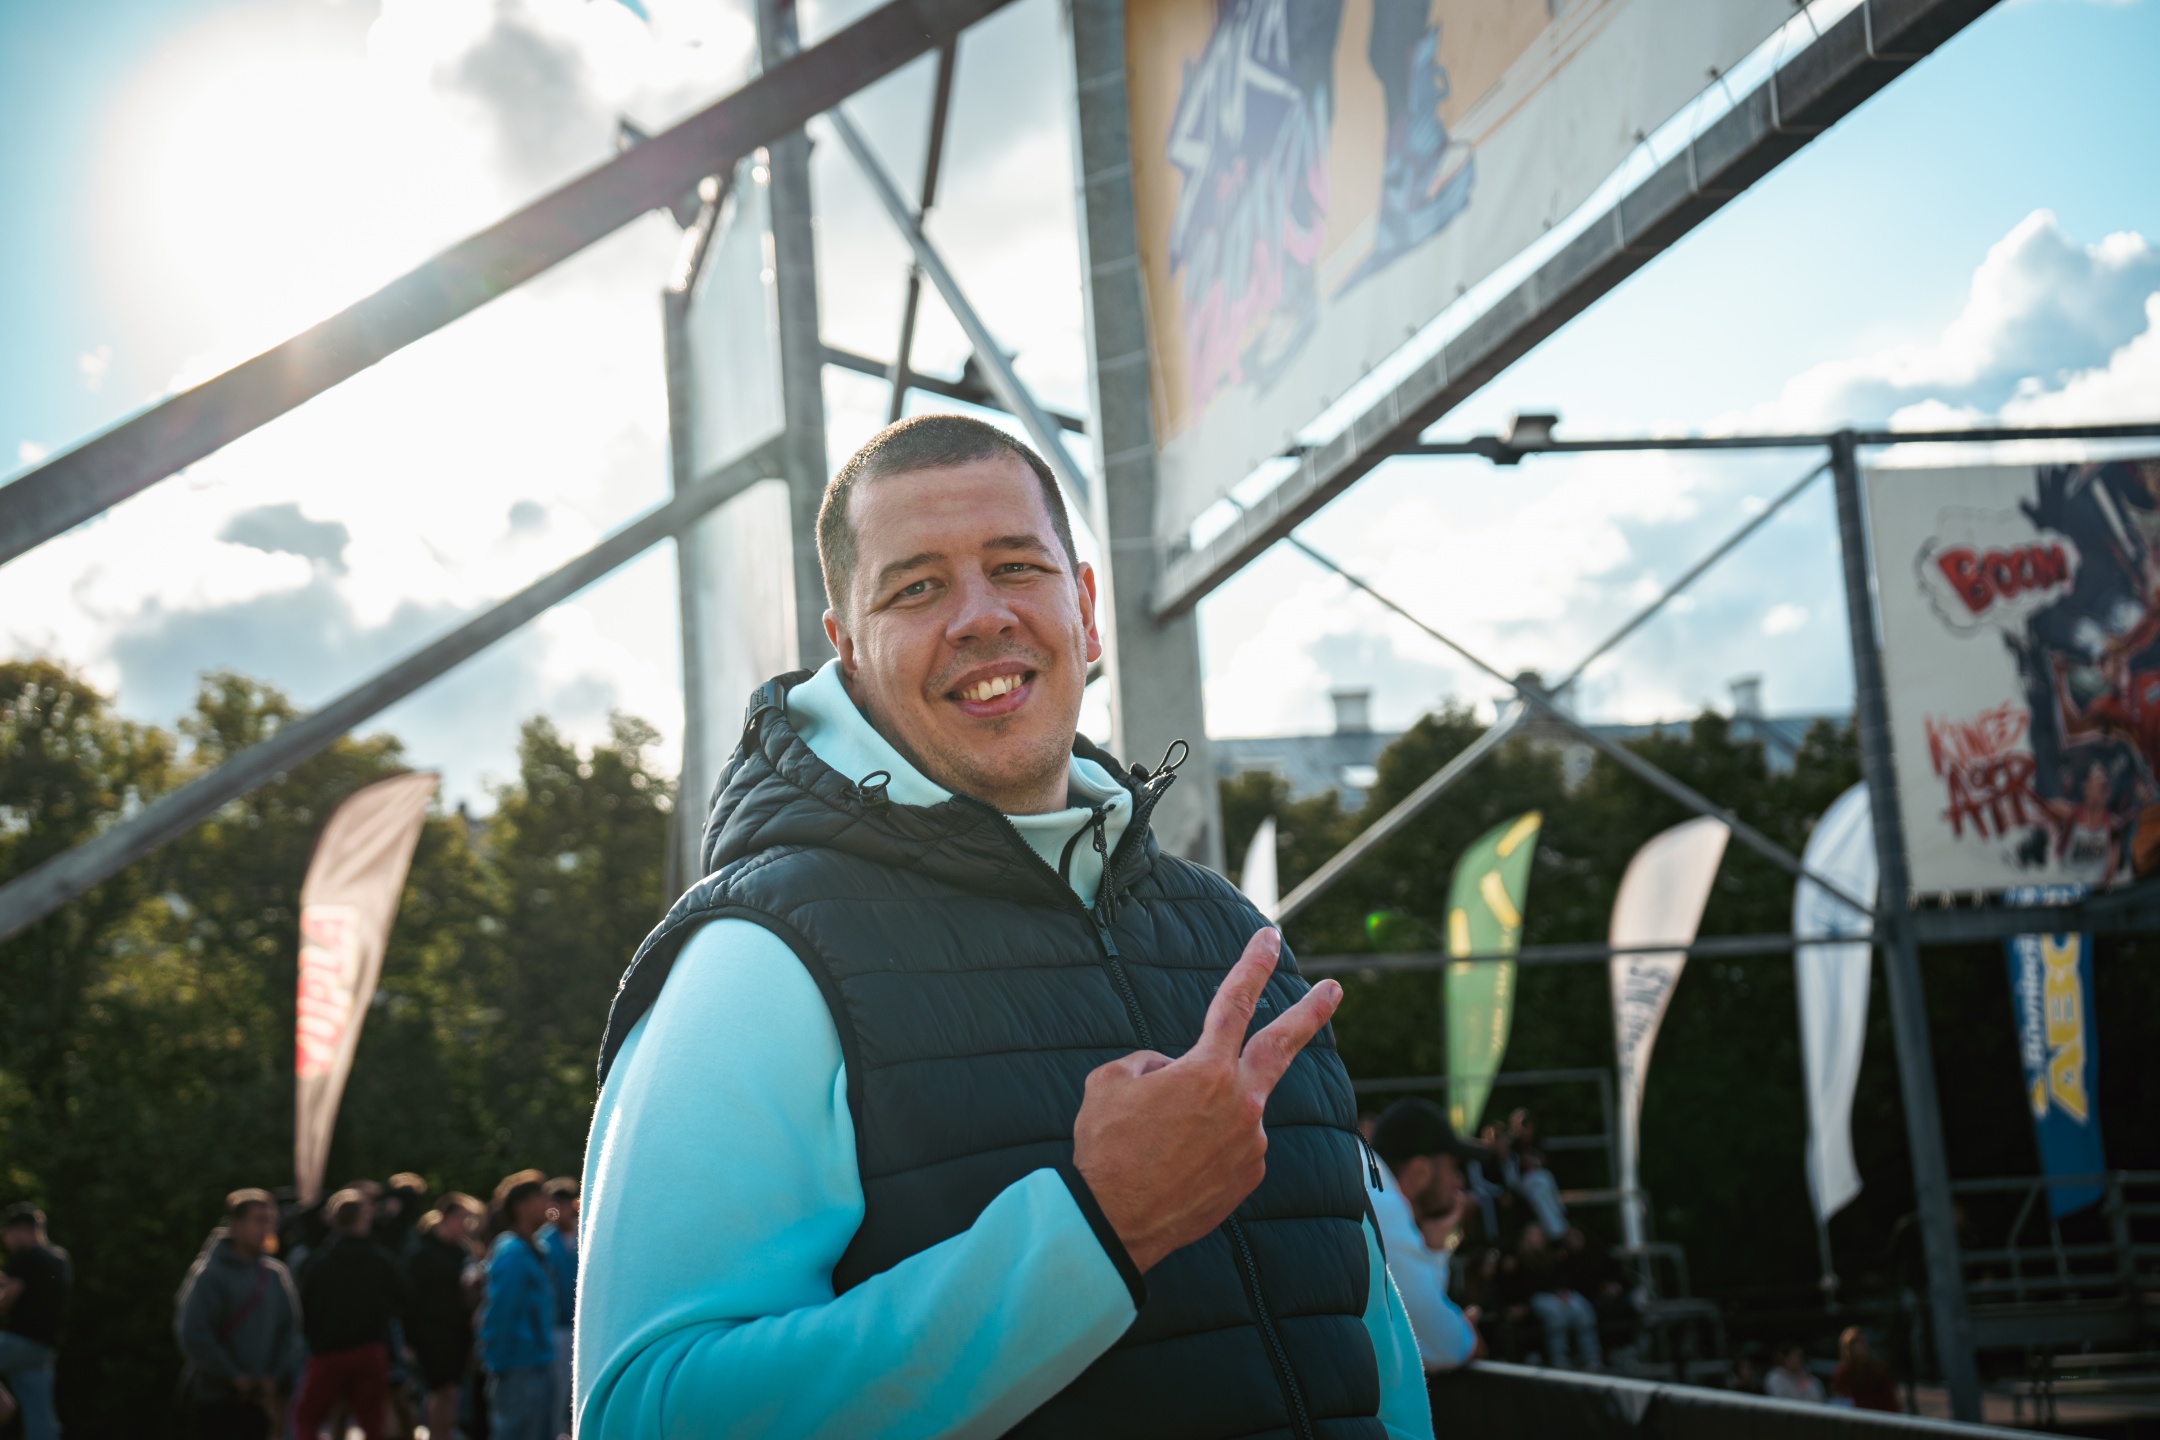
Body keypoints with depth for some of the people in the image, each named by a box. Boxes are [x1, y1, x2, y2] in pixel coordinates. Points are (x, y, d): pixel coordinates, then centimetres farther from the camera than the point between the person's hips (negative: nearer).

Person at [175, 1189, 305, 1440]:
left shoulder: (278, 1275, 7)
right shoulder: (210, 1273, -9)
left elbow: (291, 1332, 7)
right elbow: (193, 1336, -14)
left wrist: (276, 1378, -6)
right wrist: (234, 1377, -13)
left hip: (260, 1399, 5)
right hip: (217, 1402, -5)